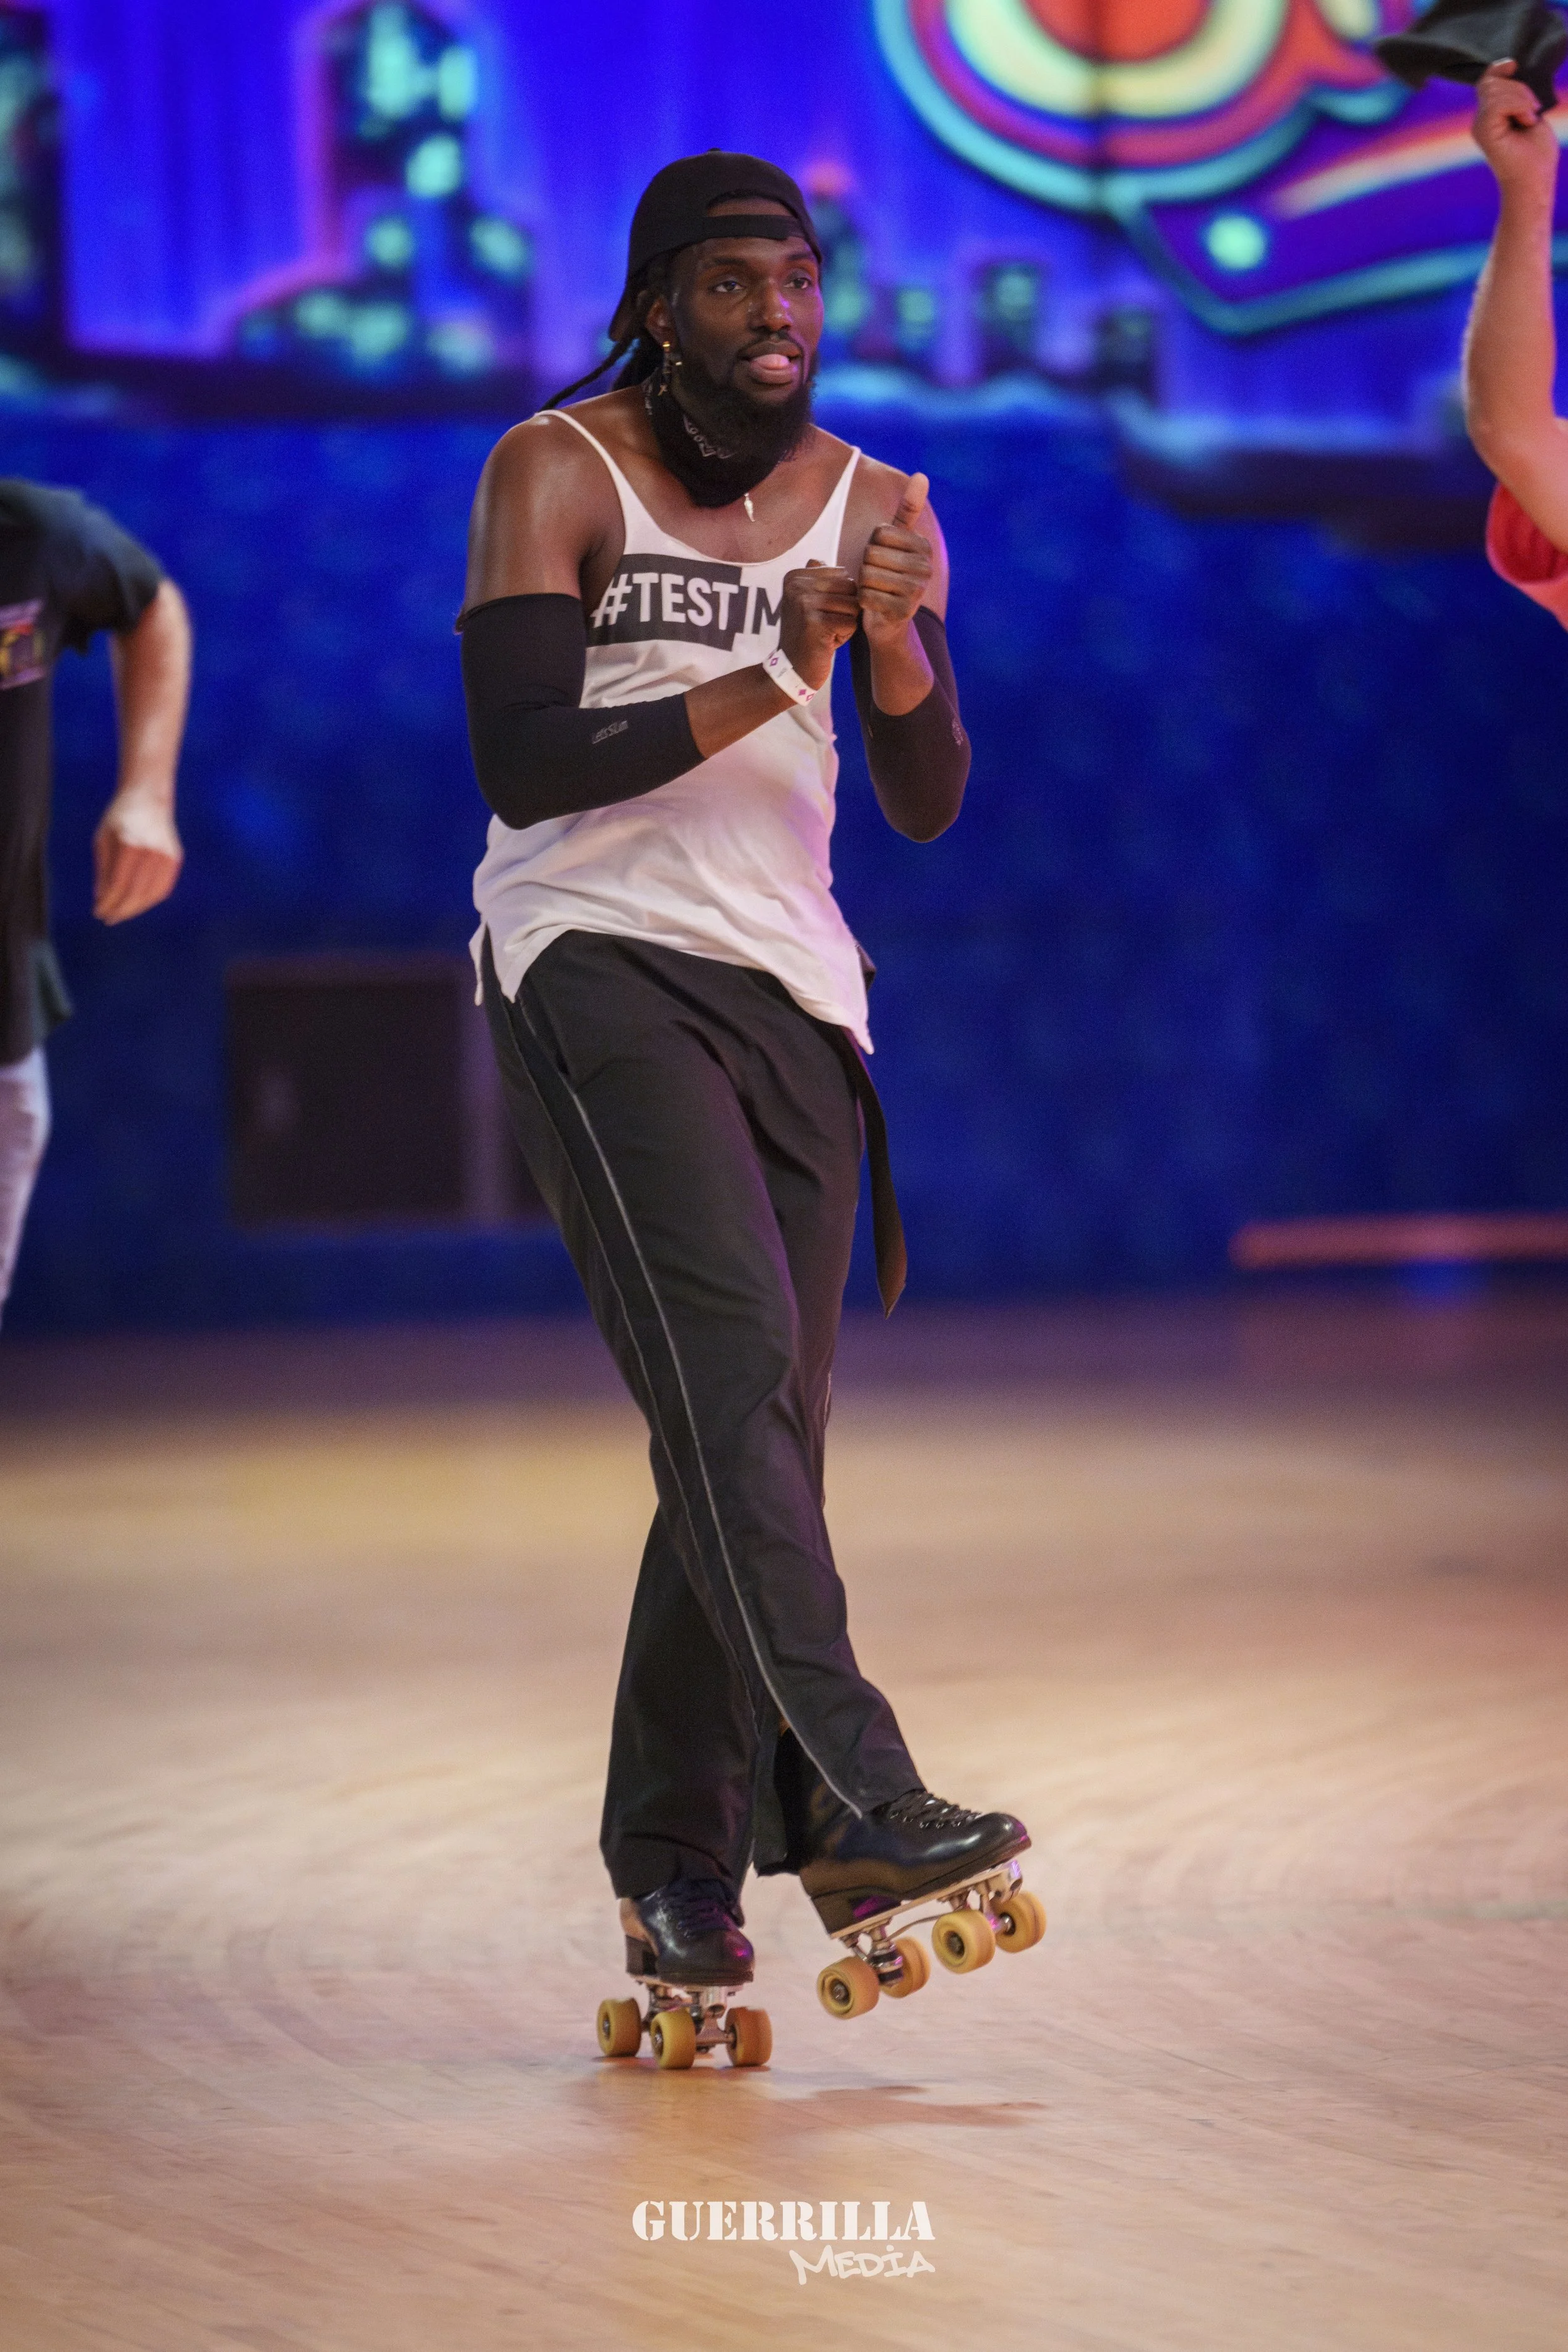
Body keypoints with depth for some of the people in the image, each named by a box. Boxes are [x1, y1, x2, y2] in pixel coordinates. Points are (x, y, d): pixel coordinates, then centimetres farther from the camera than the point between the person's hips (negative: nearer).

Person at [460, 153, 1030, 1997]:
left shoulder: (872, 506, 11)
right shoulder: (554, 478, -4)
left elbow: (928, 808, 6)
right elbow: (522, 769, -14)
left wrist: (897, 640, -13)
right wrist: (765, 678, -19)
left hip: (788, 980, 6)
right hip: (593, 958, -5)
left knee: (768, 1422, 2)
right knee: (730, 1357, -22)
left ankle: (675, 1861, 12)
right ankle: (854, 1798, -32)